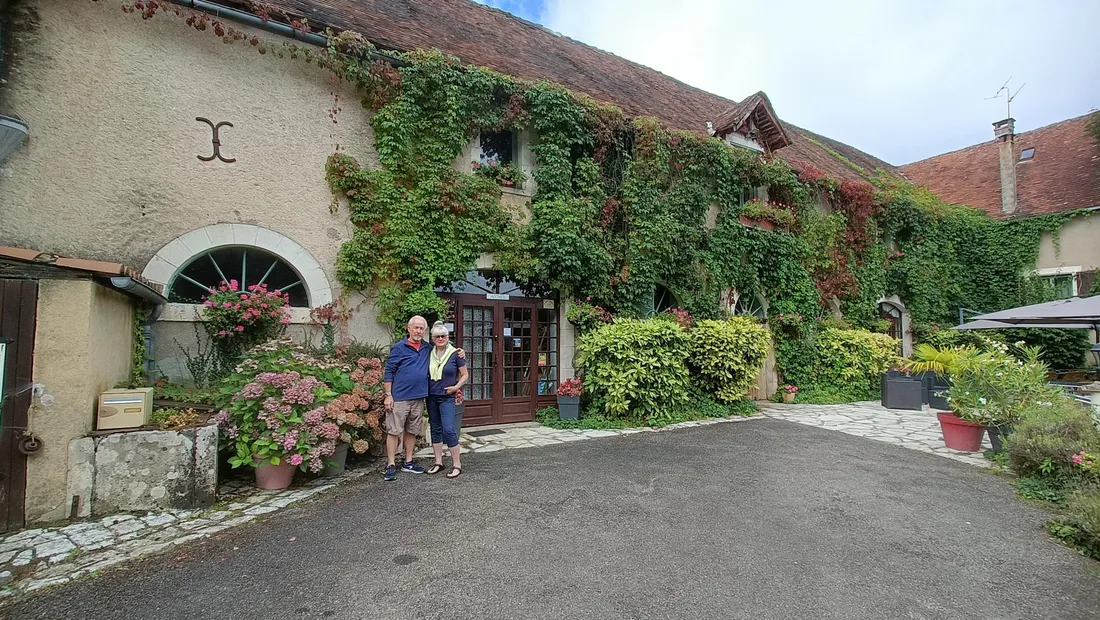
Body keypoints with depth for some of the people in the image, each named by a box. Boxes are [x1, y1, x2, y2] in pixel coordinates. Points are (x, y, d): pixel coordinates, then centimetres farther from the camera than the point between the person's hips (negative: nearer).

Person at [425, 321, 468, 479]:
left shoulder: (455, 353, -7)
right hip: (431, 396, 5)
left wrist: (456, 387, -11)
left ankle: (457, 464, -1)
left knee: (449, 429, -11)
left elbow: (465, 375, 1)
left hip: (447, 397, -4)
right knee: (435, 429, 11)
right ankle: (438, 462, 22)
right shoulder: (430, 353, 4)